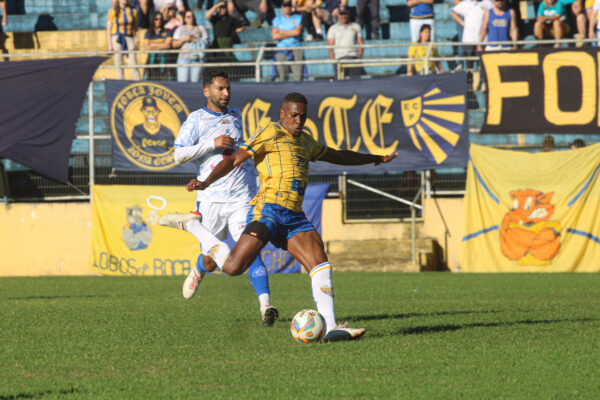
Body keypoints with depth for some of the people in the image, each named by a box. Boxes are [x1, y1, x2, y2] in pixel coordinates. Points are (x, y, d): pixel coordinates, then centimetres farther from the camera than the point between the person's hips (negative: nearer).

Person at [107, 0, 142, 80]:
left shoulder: (133, 11, 7)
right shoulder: (113, 11, -1)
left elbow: (135, 28, 13)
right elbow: (108, 29, 0)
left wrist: (136, 43, 5)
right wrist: (110, 44, -8)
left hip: (129, 40, 2)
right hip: (116, 40, -2)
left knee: (134, 66, -9)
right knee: (119, 68, -1)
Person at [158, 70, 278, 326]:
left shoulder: (235, 116, 15)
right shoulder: (196, 120, 1)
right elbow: (179, 155, -8)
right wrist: (213, 144, -15)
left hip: (242, 197, 2)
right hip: (211, 199, -2)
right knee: (210, 261, 7)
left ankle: (265, 305, -26)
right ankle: (198, 273, 43)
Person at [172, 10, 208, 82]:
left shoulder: (201, 29, 15)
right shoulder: (180, 29, 16)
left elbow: (206, 43, 5)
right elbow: (174, 45, 10)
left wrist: (195, 40, -7)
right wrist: (184, 39, -5)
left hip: (197, 59, 0)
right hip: (184, 59, 0)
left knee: (195, 81, -8)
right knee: (183, 81, -12)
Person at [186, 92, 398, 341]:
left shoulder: (305, 141, 25)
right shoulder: (270, 133, 1)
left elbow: (340, 157, 42)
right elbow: (234, 160, -5)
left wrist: (377, 159, 51)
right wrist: (206, 183, -20)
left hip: (294, 217, 7)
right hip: (268, 210, -7)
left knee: (321, 264, -11)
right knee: (233, 268, -18)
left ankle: (331, 328, -15)